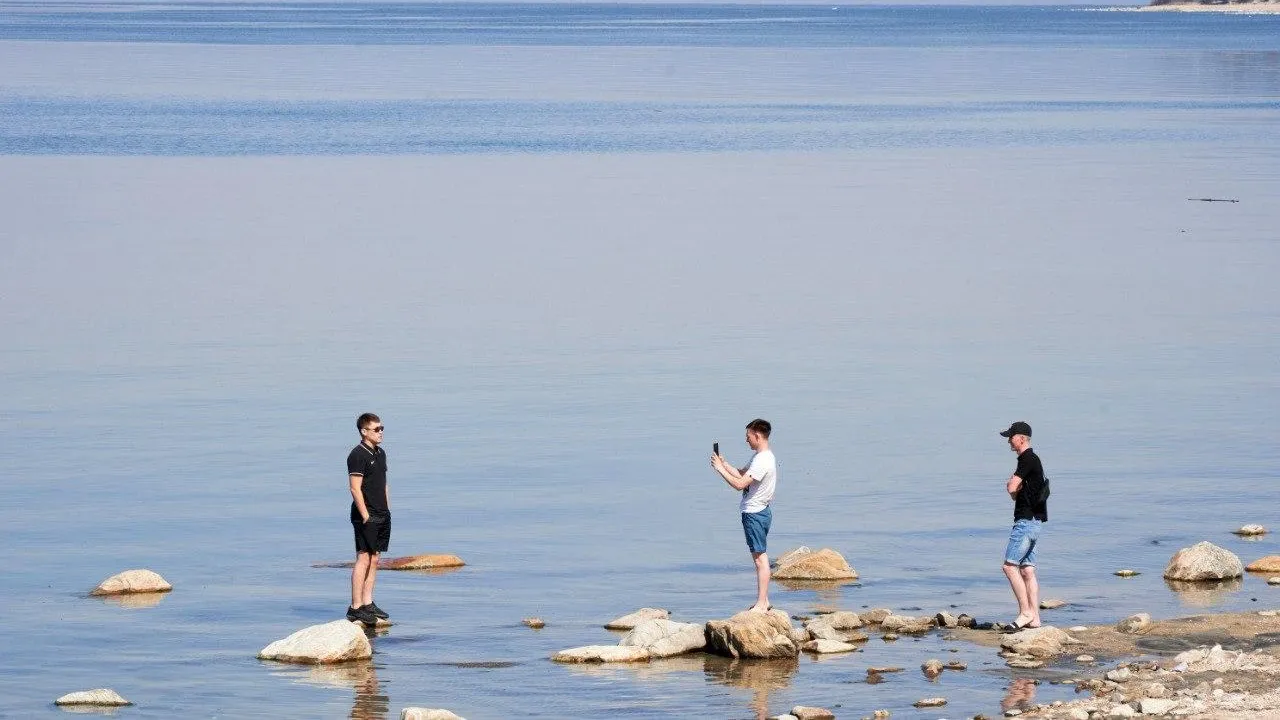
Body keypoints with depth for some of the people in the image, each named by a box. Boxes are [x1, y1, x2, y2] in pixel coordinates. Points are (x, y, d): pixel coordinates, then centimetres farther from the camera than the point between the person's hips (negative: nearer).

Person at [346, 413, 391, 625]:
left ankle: (367, 603, 16)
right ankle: (355, 608, -8)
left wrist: (387, 511, 17)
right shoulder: (358, 455, -12)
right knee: (363, 560, -9)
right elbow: (355, 489, -16)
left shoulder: (380, 453, 15)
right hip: (366, 517, -8)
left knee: (374, 559, 10)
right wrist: (365, 516, -19)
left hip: (382, 516, 8)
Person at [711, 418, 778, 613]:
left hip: (755, 514, -11)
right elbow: (741, 474, 20)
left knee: (760, 557, -8)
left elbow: (739, 484, -25)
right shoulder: (760, 457, 13)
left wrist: (720, 468, -16)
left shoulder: (762, 462, -21)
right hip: (756, 511, 11)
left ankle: (761, 604, -7)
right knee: (760, 557, 14)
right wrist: (724, 464, 7)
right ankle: (764, 601, 19)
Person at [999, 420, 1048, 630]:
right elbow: (1013, 487, 16)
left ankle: (1025, 612, -15)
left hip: (1027, 521, -10)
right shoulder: (1029, 460, 19)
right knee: (1027, 570, 8)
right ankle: (1034, 618, 6)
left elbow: (1012, 488, -18)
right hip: (1031, 521, 10)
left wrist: (1014, 491, 4)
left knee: (1010, 566, -12)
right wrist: (1015, 487, -6)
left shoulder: (1028, 459, -12)